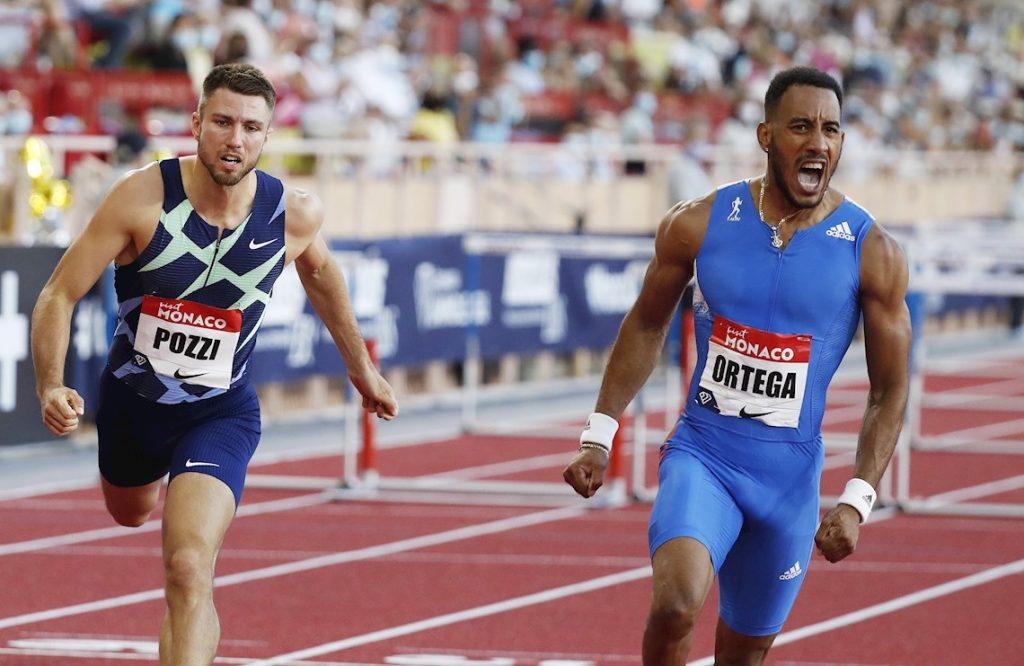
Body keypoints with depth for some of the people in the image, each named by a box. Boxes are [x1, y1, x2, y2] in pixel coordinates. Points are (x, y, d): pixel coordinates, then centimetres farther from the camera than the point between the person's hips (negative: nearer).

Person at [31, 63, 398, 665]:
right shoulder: (144, 197, -23)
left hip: (220, 415, -2)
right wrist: (51, 388, -34)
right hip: (130, 401, 2)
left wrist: (362, 368, 20)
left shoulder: (295, 214, -17)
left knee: (189, 573, -23)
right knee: (131, 513, 33)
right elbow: (60, 296, -18)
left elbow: (319, 269, 9)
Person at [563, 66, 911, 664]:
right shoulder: (698, 225, -5)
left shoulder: (872, 253, -6)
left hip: (790, 478, 1)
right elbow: (645, 328, 10)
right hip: (700, 456, -1)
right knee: (676, 604, -28)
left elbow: (891, 391, -1)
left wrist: (858, 502, -11)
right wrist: (600, 436, 6)